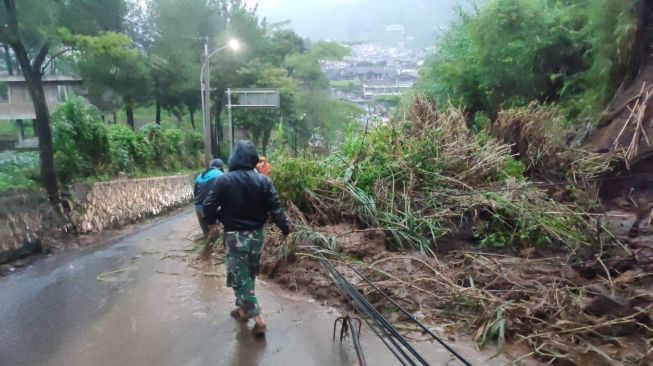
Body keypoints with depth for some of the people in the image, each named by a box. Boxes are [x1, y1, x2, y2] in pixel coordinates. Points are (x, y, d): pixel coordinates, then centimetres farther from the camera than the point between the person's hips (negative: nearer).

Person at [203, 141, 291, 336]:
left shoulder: (223, 180, -11)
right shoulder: (263, 180, -7)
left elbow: (209, 205, -8)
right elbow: (275, 208, -6)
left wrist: (211, 223, 11)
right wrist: (286, 228, 5)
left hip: (234, 235, -3)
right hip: (256, 234, 3)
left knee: (240, 276, 3)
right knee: (249, 274, 20)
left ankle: (257, 318, -2)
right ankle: (243, 309, 34)